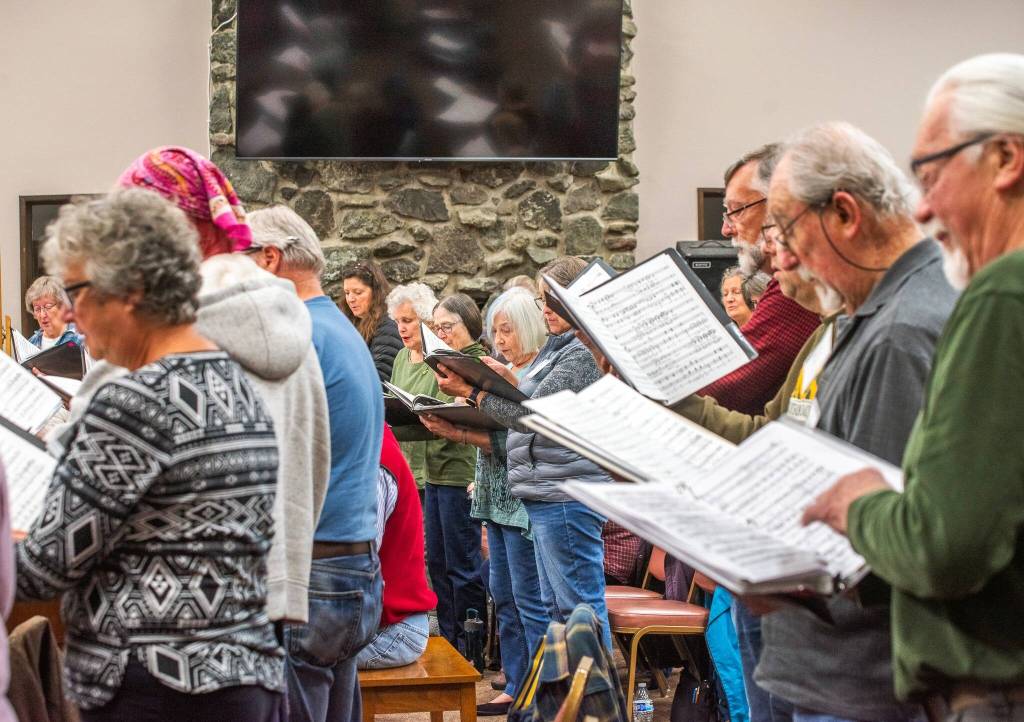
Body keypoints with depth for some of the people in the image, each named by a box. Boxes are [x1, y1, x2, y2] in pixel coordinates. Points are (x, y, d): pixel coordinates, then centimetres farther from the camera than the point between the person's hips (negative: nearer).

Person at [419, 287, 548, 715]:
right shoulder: (505, 372, 14)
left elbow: (517, 442, -21)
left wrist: (459, 434, -23)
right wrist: (451, 422, 3)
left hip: (522, 500, -9)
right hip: (497, 499, 9)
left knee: (529, 599, -5)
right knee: (503, 595, 13)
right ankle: (515, 687, 21)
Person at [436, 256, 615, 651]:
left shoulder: (584, 352, -15)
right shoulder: (558, 346, 18)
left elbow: (533, 414, -18)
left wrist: (471, 390, -14)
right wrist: (511, 382, 5)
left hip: (567, 496, -11)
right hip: (546, 497, 11)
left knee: (579, 606, -6)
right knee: (557, 606, 15)